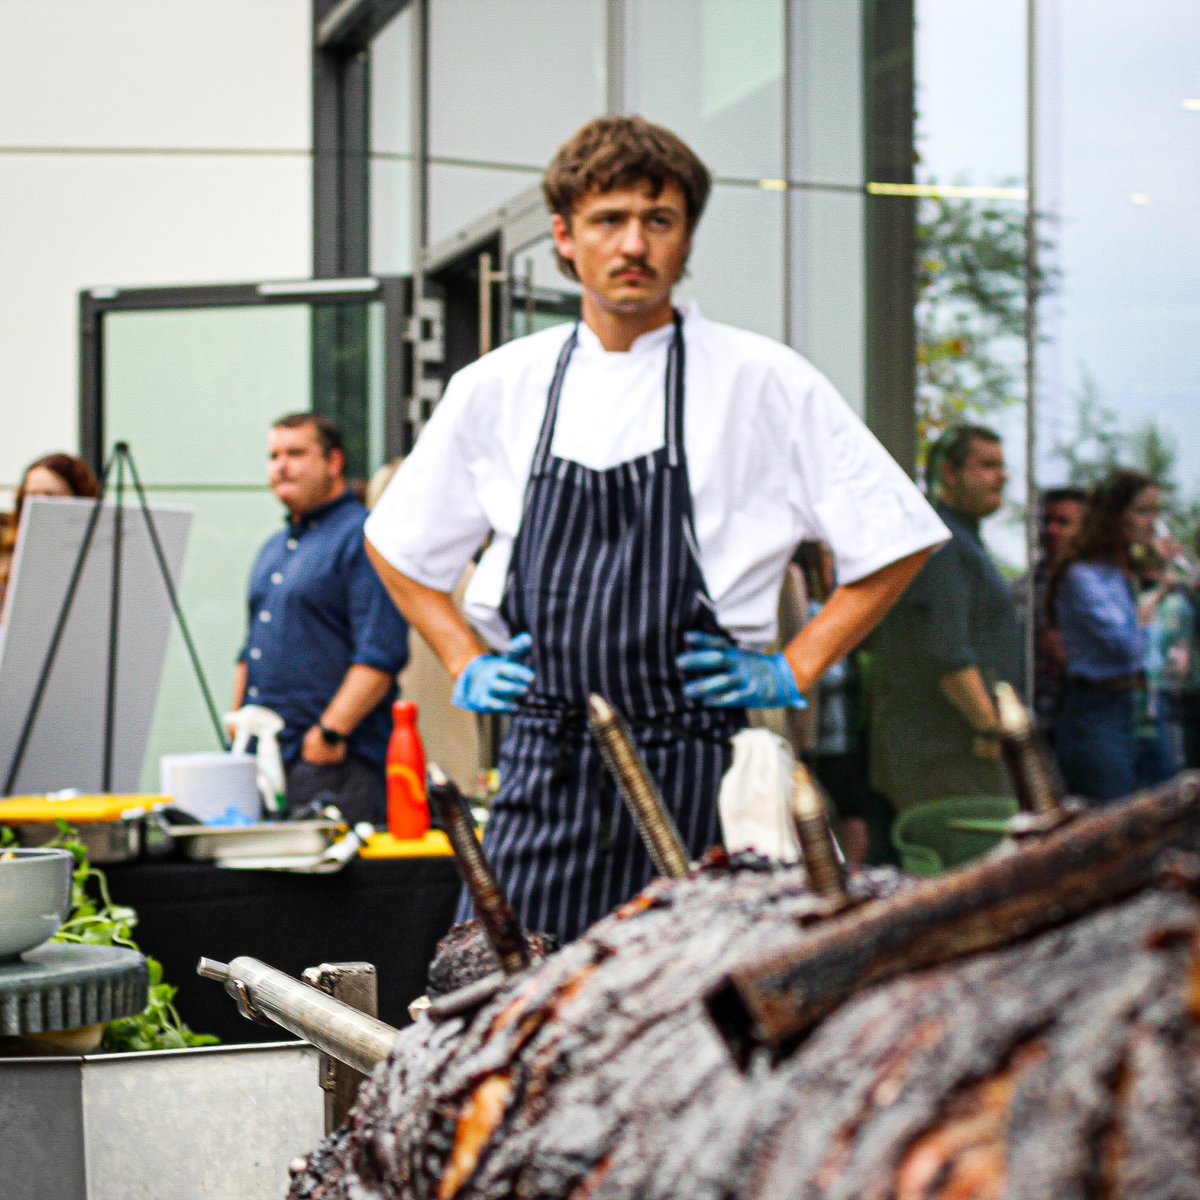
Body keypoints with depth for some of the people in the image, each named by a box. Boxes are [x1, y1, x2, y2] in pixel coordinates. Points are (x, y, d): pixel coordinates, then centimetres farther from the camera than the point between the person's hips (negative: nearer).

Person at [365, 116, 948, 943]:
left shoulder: (764, 382, 0)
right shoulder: (498, 388, 9)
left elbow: (898, 540, 6)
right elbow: (397, 544, 24)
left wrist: (793, 670, 1)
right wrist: (466, 665, 14)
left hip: (696, 772, -2)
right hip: (544, 770, 3)